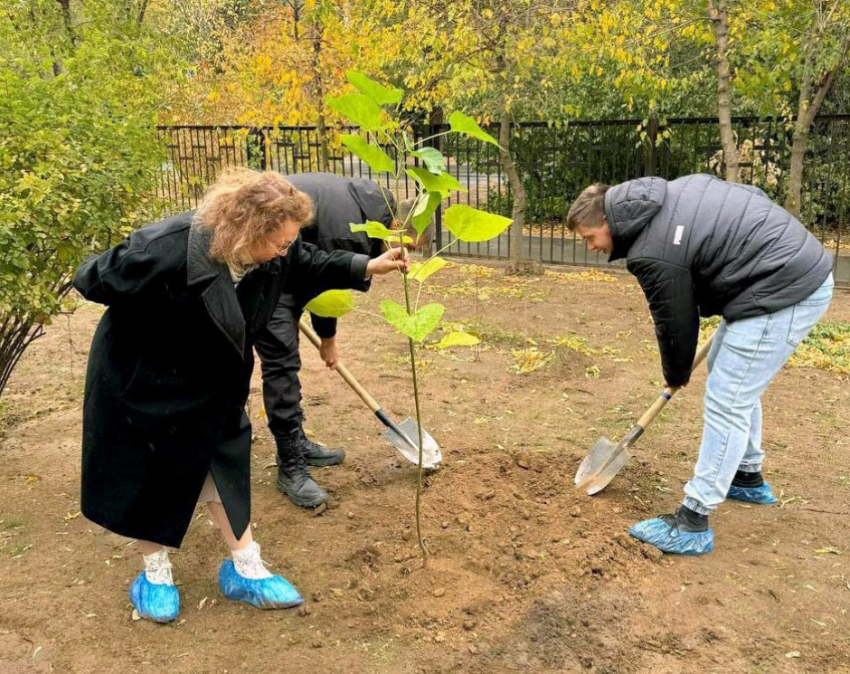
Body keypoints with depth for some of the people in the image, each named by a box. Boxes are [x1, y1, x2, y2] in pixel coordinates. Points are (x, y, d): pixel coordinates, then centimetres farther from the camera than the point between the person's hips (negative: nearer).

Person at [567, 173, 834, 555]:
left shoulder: (652, 252, -18)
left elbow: (674, 322, -8)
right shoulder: (670, 192, 9)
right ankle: (747, 477, 38)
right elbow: (754, 195, 16)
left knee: (726, 402, -8)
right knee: (735, 382, 24)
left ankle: (692, 524, -3)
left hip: (782, 291, -11)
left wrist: (676, 375, 14)